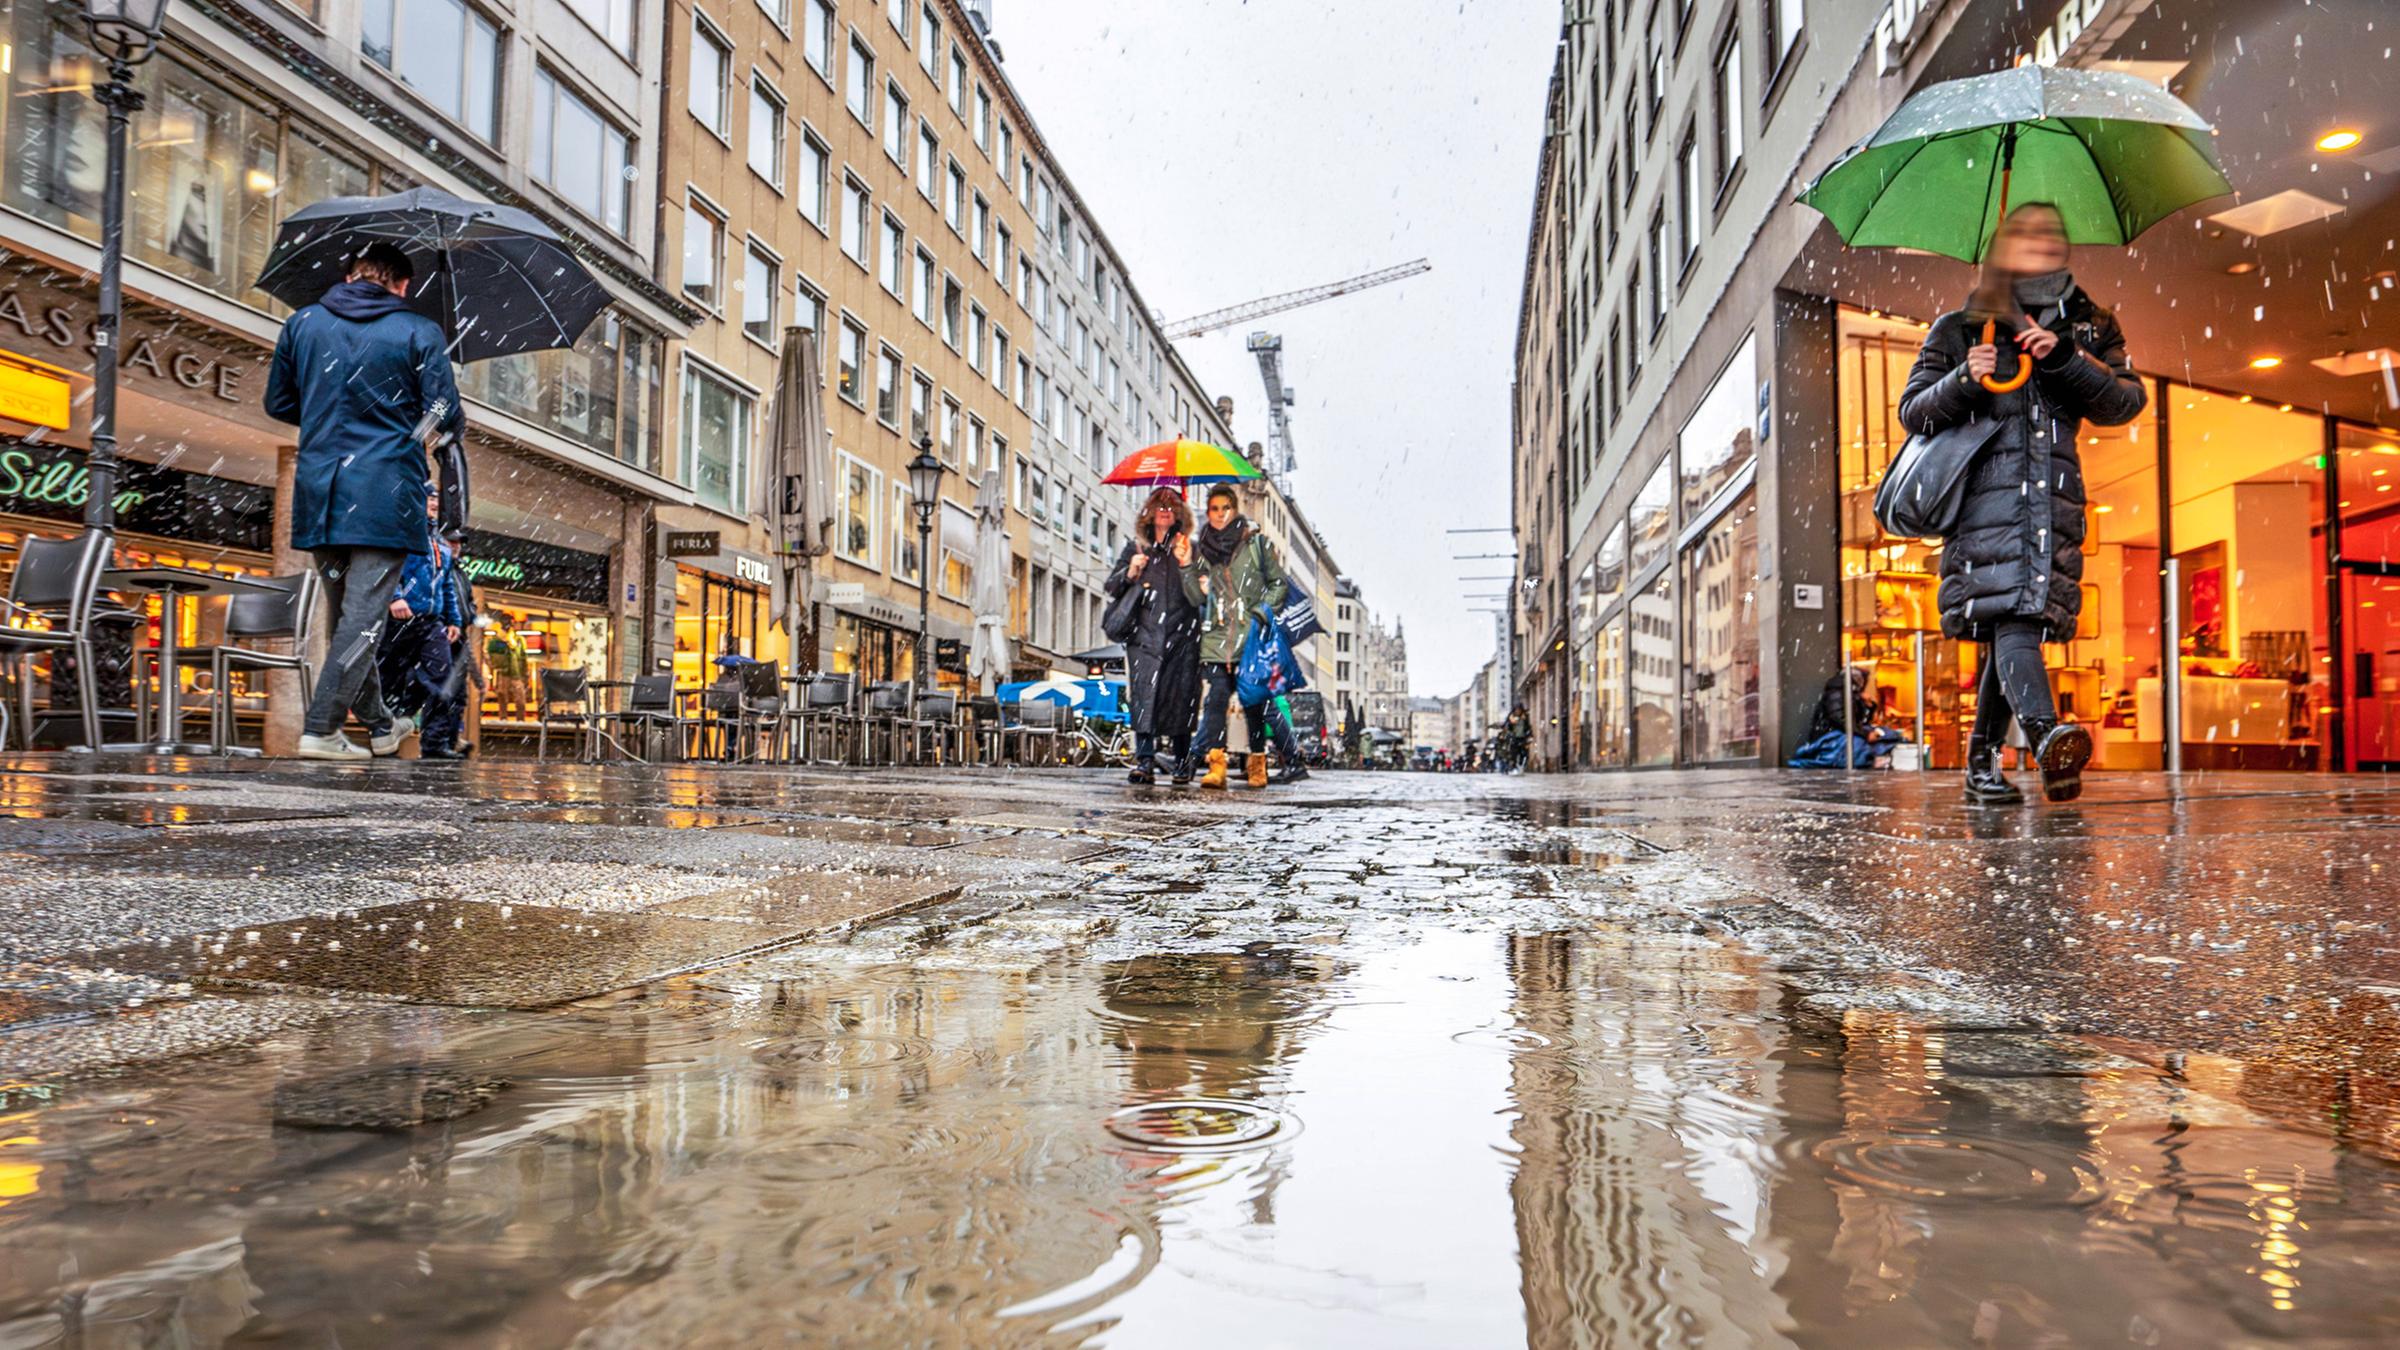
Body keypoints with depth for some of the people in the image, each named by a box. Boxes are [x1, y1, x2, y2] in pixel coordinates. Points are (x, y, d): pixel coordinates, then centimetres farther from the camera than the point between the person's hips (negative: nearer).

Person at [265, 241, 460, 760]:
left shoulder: (302, 323, 11)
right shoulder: (420, 332, -2)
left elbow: (278, 404, 16)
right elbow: (447, 417, -5)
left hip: (318, 492, 5)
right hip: (386, 493, -5)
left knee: (343, 613, 17)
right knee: (364, 615, -3)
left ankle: (379, 723, 27)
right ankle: (320, 729, -8)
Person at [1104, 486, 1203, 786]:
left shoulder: (1189, 548, 11)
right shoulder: (1135, 547, 16)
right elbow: (1112, 587, 15)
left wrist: (1187, 564, -12)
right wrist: (1129, 573, -4)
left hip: (1181, 634, -1)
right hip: (1144, 634, 1)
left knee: (1180, 697, -1)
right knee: (1144, 695, -12)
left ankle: (1181, 763, 10)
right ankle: (1144, 762, -16)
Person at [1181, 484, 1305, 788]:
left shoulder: (1257, 543, 7)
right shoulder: (1201, 550, 14)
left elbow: (1279, 583, 7)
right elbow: (1197, 597, 8)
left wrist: (1261, 610, -5)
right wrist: (1187, 566, -4)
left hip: (1252, 636, -2)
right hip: (1216, 638, 2)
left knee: (1253, 701, 1)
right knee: (1214, 700, -10)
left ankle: (1257, 764, 10)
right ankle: (1216, 766, -12)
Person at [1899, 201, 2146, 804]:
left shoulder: (2090, 329, 20)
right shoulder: (1958, 330, 14)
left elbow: (2127, 402, 6)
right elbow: (1913, 411, 8)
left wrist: (2065, 359, -9)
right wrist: (1963, 380, -11)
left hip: (2055, 498, 3)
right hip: (1986, 494, -3)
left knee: (2010, 624, 0)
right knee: (2011, 614, -23)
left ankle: (1983, 764, 9)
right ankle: (2046, 736, -40)